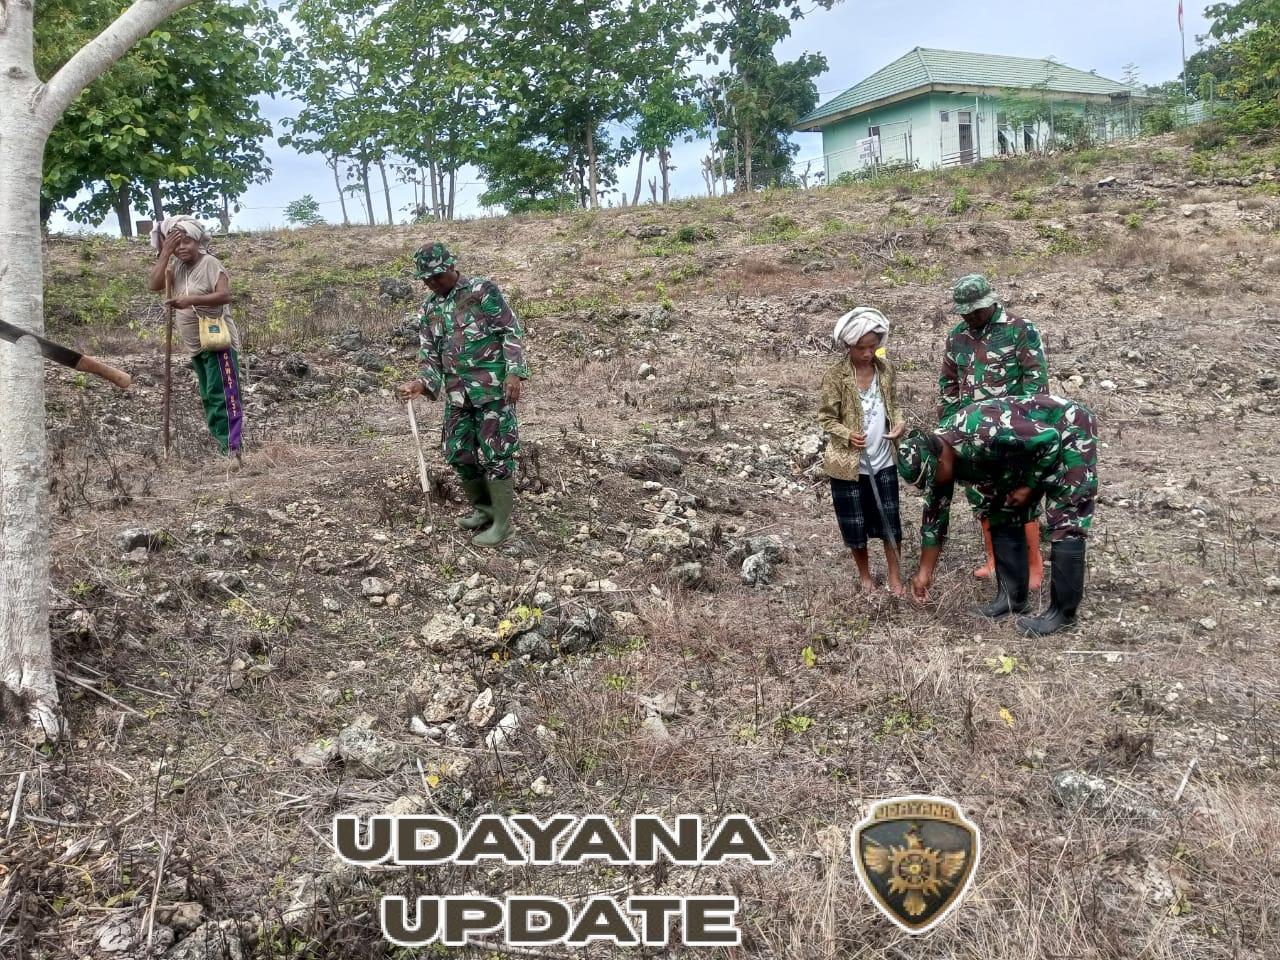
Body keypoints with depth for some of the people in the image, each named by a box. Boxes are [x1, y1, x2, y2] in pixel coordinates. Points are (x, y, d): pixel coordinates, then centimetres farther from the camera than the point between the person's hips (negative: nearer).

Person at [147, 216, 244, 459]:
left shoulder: (210, 263, -10)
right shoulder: (176, 267, 9)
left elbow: (225, 295, -22)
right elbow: (153, 284, -3)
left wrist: (191, 300, -30)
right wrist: (164, 253, -6)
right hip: (195, 346, 8)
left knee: (224, 395, -11)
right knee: (209, 398, 11)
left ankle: (232, 449, -13)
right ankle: (221, 446, 17)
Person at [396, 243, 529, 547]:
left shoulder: (483, 291, -5)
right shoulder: (428, 310, 12)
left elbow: (512, 331, -8)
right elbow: (429, 356, 13)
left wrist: (515, 372, -18)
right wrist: (422, 385, -7)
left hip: (493, 387, -6)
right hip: (457, 394, 7)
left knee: (496, 453, -4)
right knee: (458, 453, 9)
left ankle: (501, 522, 5)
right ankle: (482, 508, 29)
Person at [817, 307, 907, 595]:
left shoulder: (886, 369, 0)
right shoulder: (836, 374, -13)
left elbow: (893, 405, 13)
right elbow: (825, 417, -9)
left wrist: (899, 423, -8)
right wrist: (847, 435, -25)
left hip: (884, 461, 3)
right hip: (848, 463, -3)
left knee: (890, 521, 9)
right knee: (854, 524, 10)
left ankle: (895, 576, 25)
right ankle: (864, 574, 32)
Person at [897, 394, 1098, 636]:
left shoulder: (984, 435, -38)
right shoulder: (937, 453, -11)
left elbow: (1049, 439, -28)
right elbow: (935, 516, 0)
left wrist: (1029, 486, -16)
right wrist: (925, 572, 5)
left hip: (1067, 430, -8)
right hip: (1028, 443, 8)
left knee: (1065, 523, -11)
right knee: (1002, 514, 6)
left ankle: (1063, 611, -6)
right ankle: (1013, 596, 15)